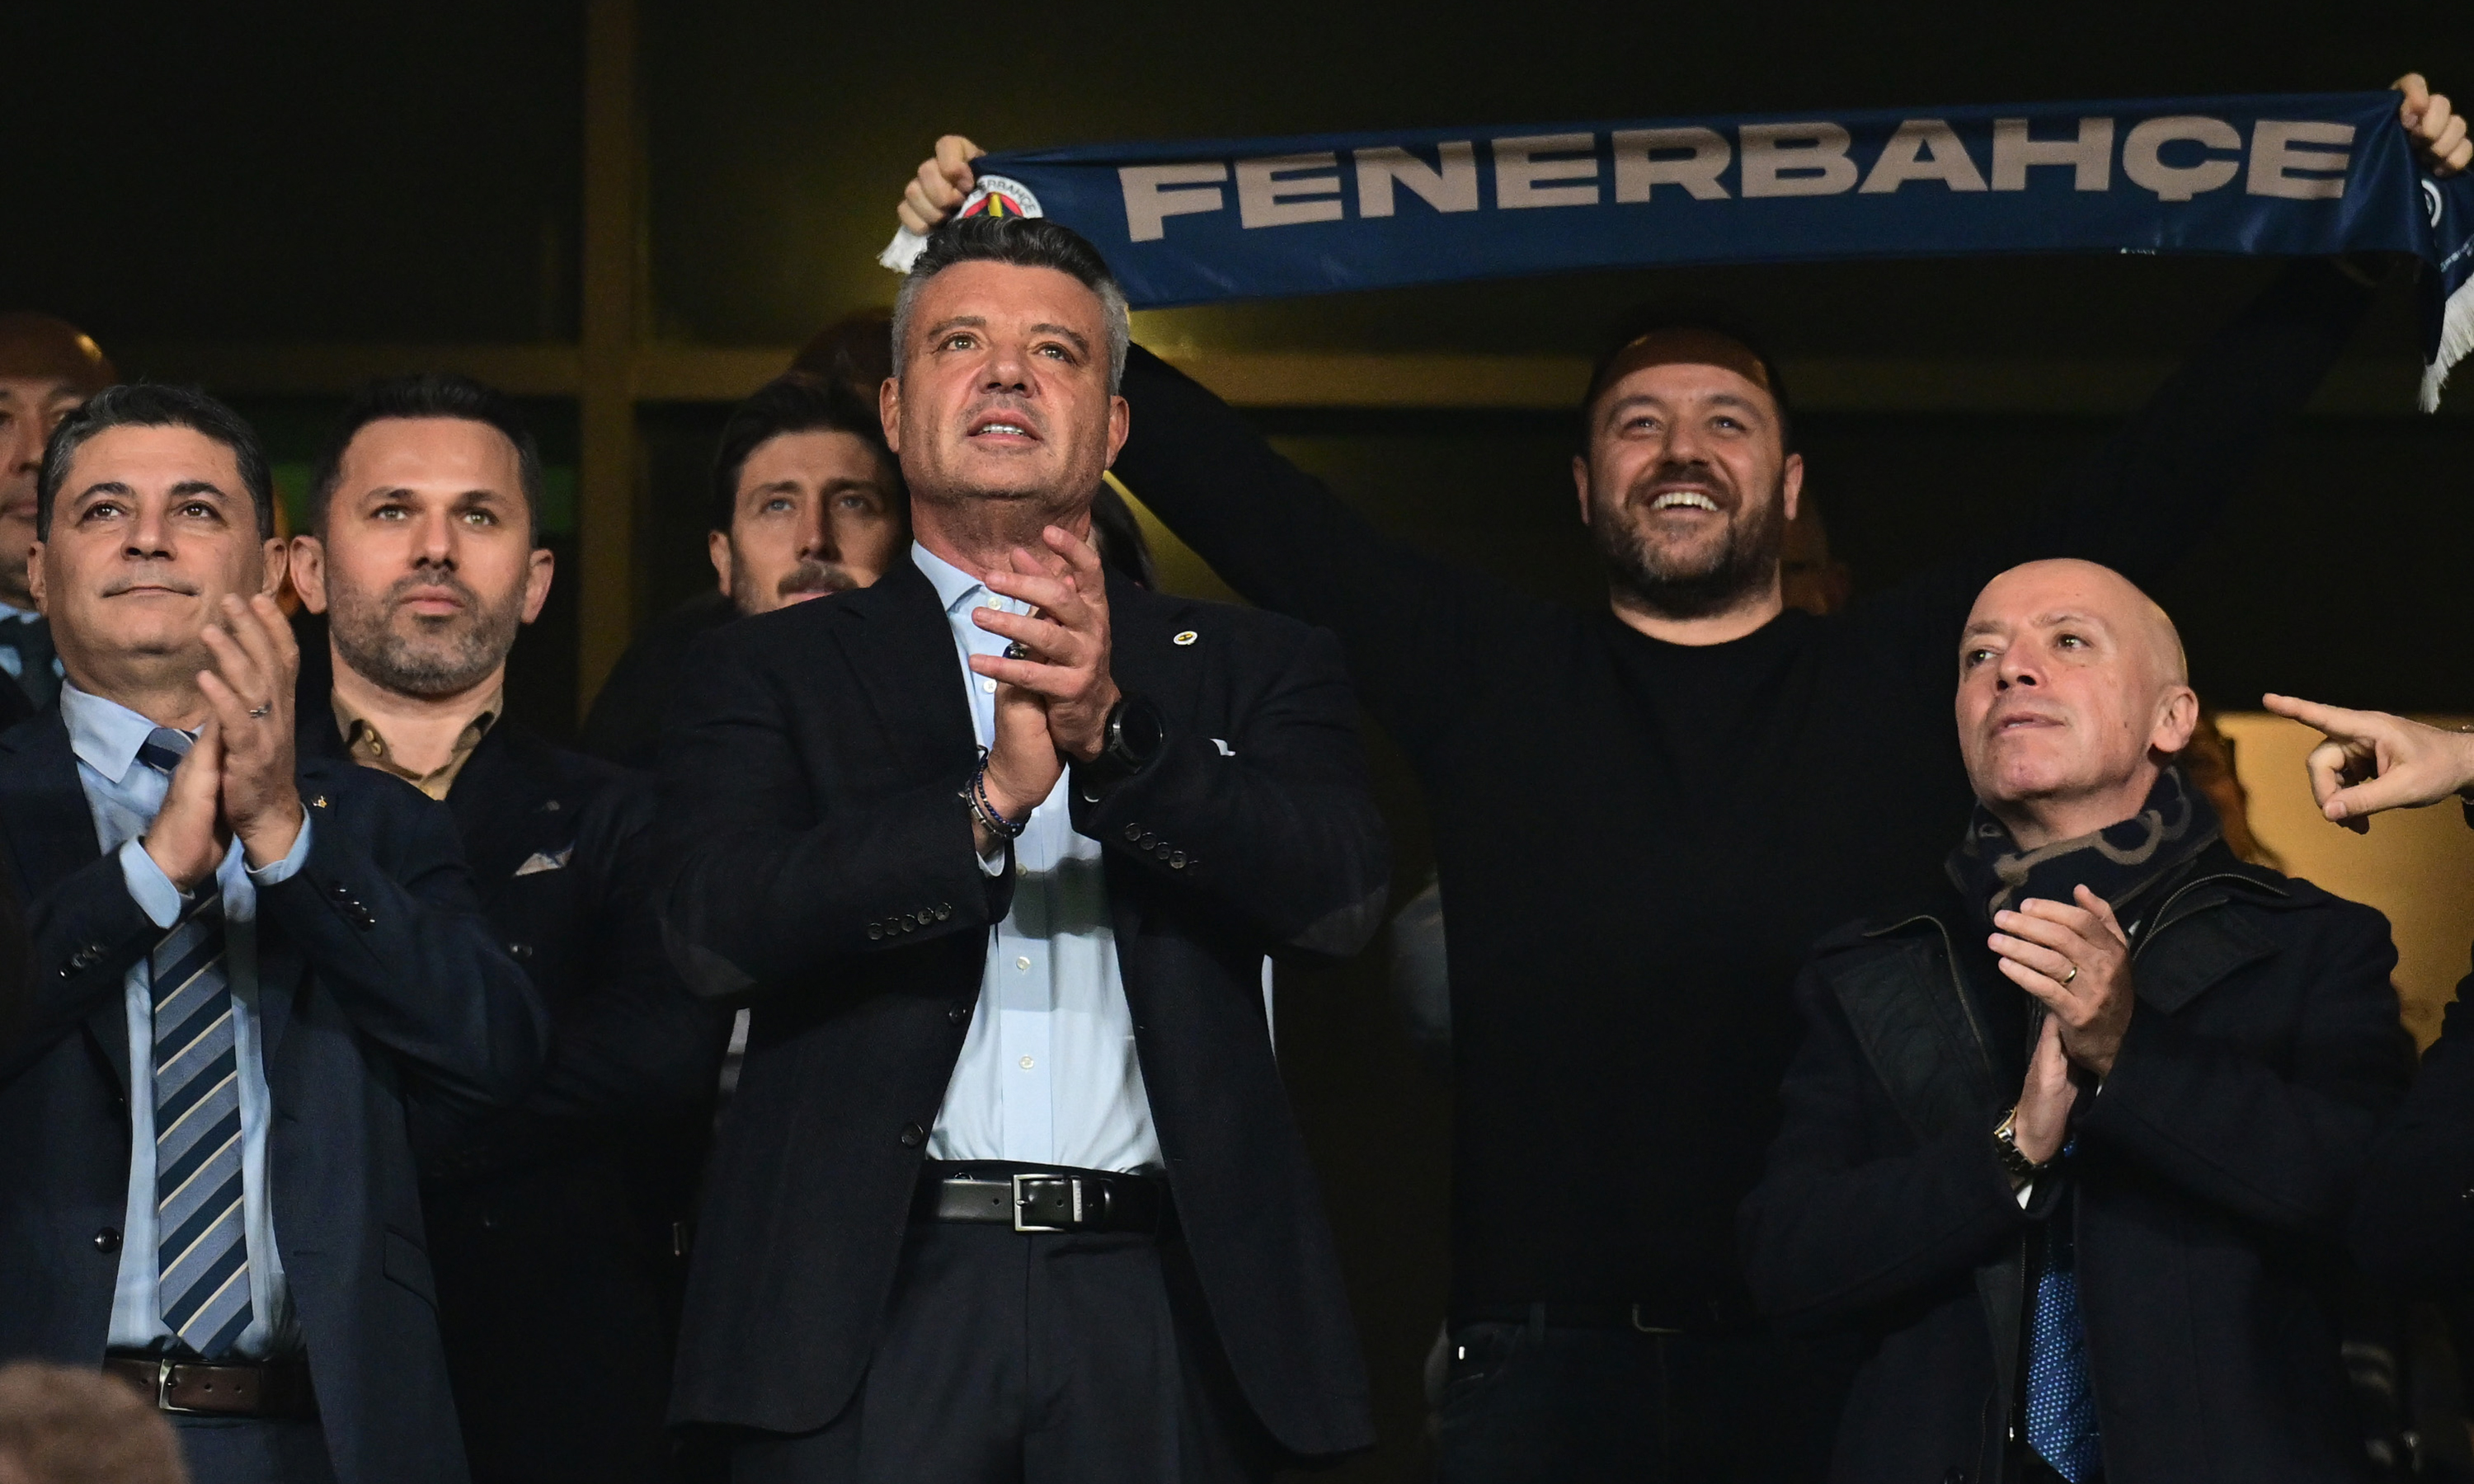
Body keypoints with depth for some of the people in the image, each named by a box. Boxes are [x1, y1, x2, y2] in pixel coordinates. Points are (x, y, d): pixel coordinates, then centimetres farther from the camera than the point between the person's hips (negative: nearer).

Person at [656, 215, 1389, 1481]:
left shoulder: (1249, 667, 14)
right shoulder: (769, 674, 12)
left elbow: (1340, 898, -2)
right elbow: (720, 929, -4)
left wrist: (1115, 732, -16)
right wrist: (988, 803, -16)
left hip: (1162, 1316, 1)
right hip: (880, 1304, -1)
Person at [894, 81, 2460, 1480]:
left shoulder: (1916, 668, 12)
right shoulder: (1485, 672, 13)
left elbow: (2164, 472, 13)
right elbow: (1234, 487, 12)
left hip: (1845, 1356, 0)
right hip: (1547, 1356, 0)